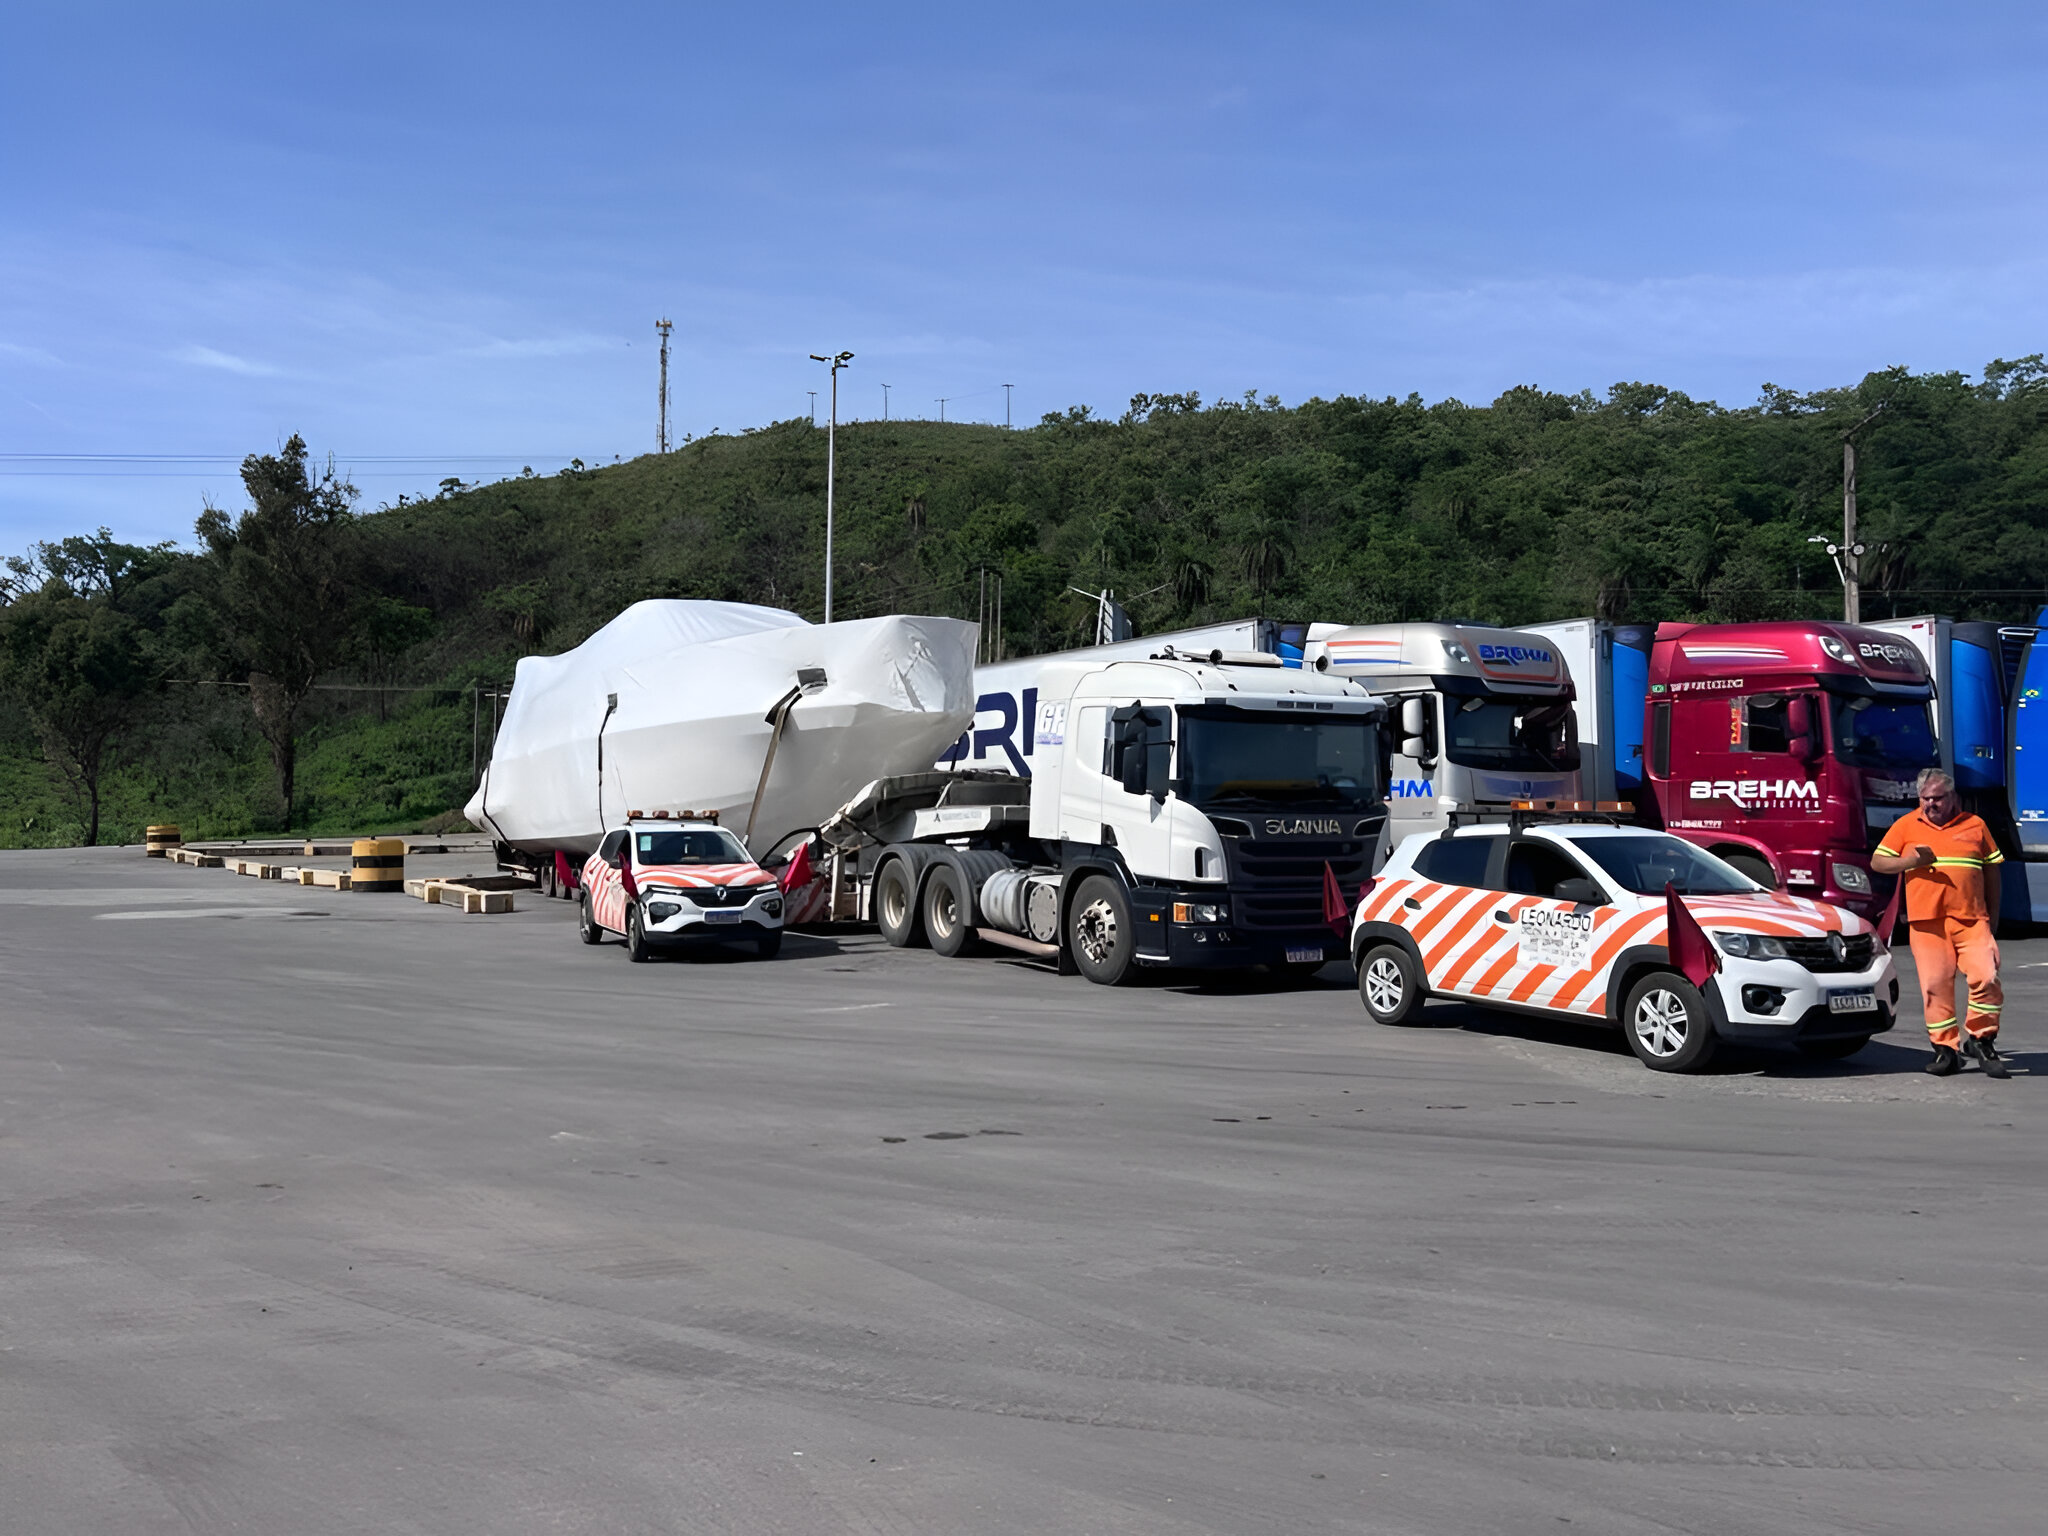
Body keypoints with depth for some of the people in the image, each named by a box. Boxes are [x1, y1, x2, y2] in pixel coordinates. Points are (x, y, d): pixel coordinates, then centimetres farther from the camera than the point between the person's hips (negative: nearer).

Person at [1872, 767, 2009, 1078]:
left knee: (1986, 976, -12)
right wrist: (1910, 861, -12)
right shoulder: (1906, 825, 9)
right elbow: (1877, 862, 7)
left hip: (1971, 918, 0)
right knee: (1935, 985, -1)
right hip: (1926, 921, 0)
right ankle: (1946, 1049, 8)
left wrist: (1993, 916, 14)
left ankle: (1980, 1038, 6)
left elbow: (1992, 870, 17)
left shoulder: (1974, 825, 12)